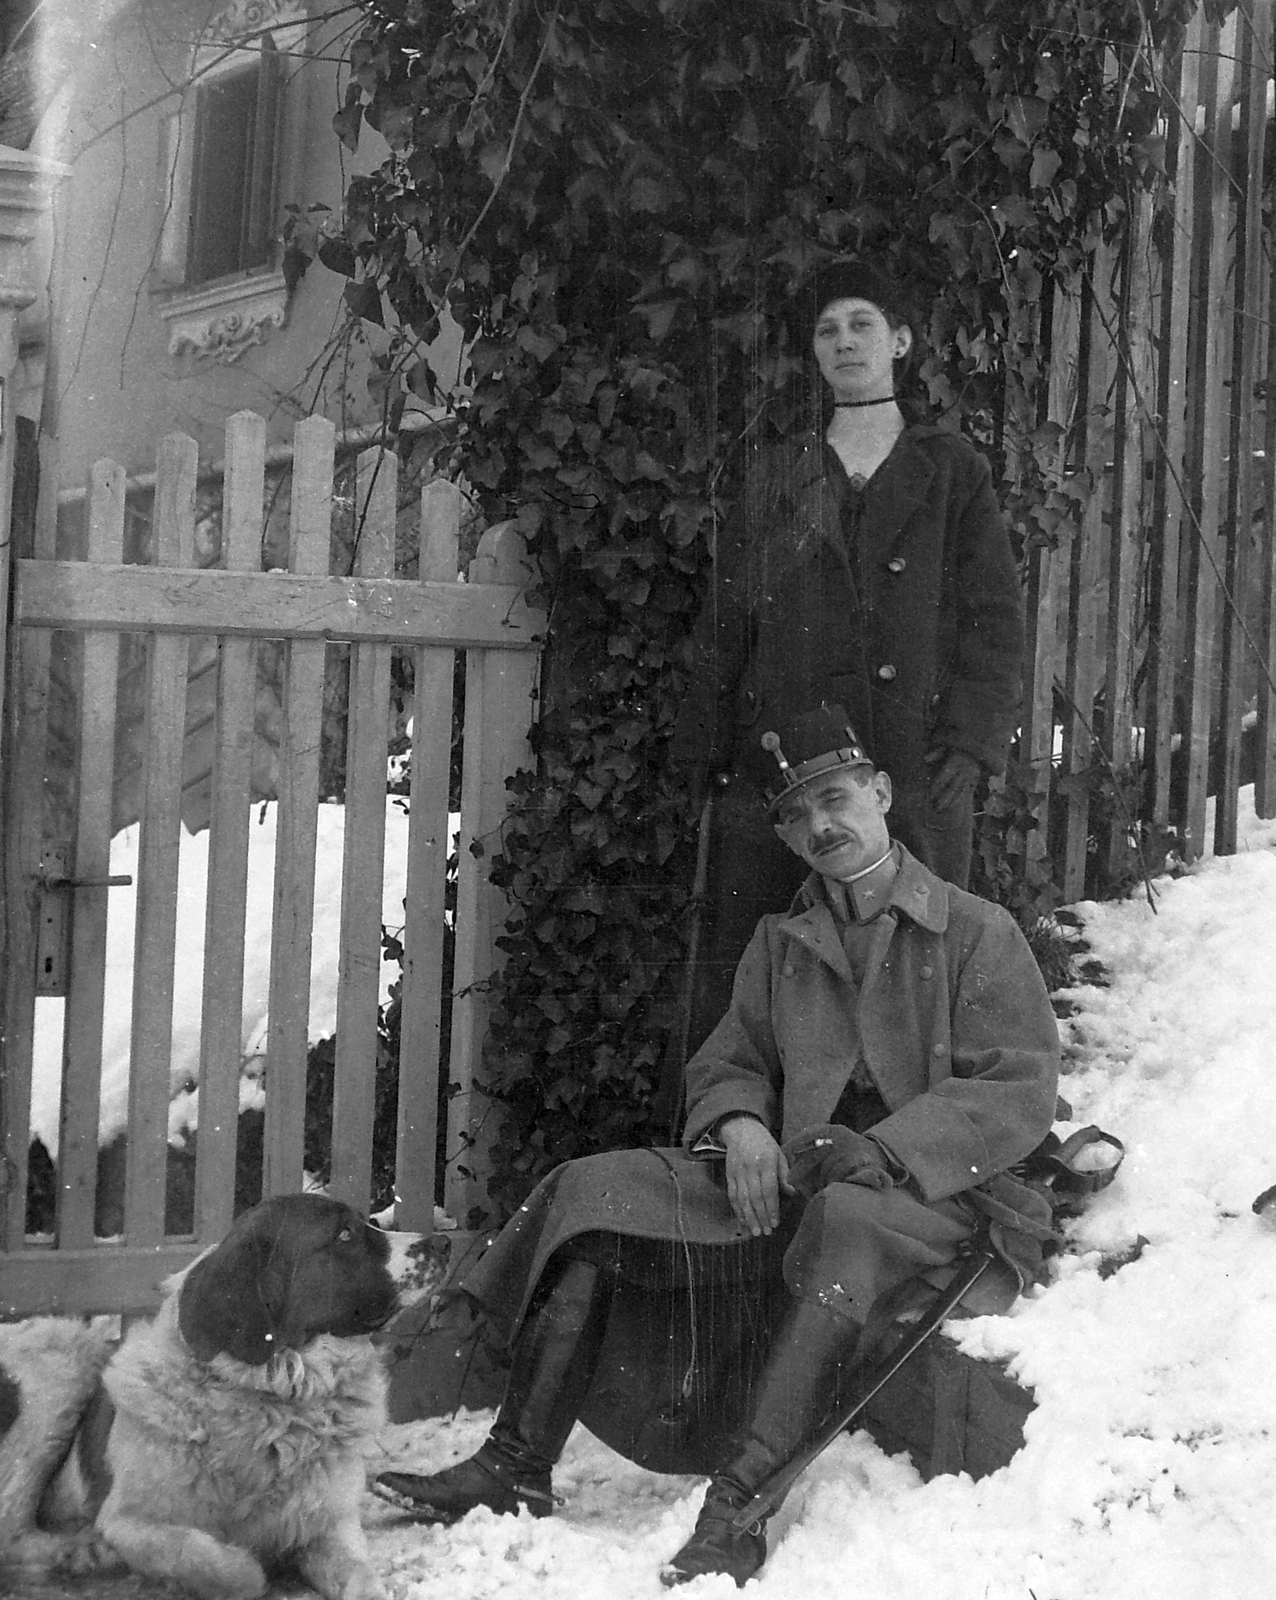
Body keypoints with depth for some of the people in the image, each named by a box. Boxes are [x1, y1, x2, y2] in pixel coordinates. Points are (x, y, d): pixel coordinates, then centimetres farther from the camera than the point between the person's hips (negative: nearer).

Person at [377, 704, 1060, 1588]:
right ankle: (516, 1464, -20)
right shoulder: (780, 945, 20)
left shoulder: (980, 934, 3)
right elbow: (725, 1064, 22)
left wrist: (884, 1148, -19)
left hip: (934, 1192, -5)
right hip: (787, 1183, 5)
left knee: (842, 1223, -41)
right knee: (591, 1193, -14)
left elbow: (1022, 1090, -5)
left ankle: (736, 1507, -50)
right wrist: (740, 1122, -4)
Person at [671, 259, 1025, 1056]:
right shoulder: (774, 476, 16)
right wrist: (704, 748, 3)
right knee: (742, 976, -3)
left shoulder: (953, 470, 11)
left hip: (918, 777, -1)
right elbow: (724, 625, 12)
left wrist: (969, 740, -8)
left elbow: (996, 618, 5)